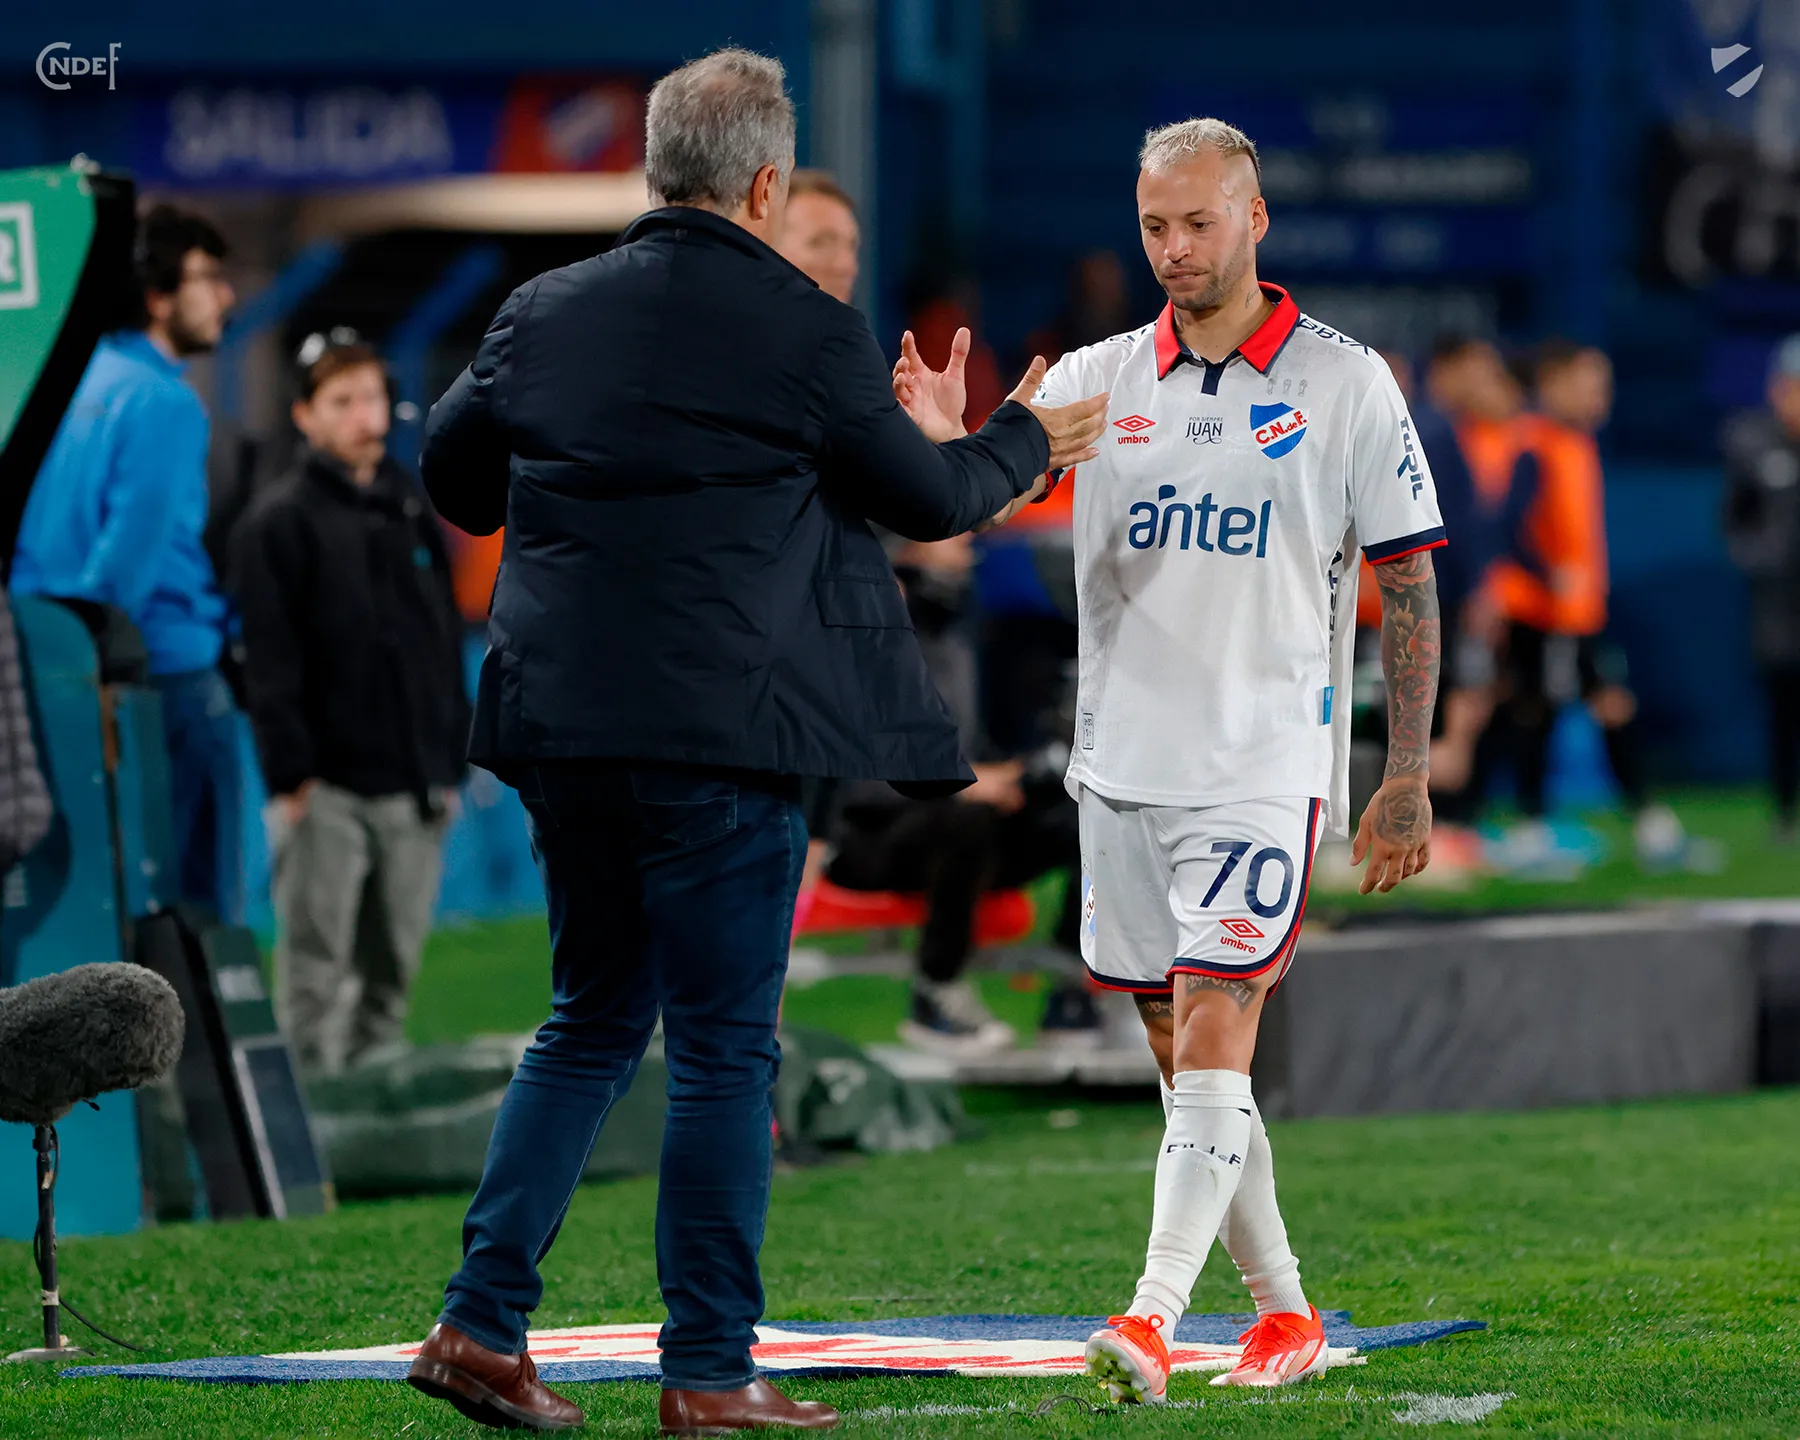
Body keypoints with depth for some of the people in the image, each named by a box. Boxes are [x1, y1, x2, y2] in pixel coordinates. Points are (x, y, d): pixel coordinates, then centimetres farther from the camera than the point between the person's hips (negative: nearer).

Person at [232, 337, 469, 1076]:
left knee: (392, 972, 8)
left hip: (412, 789, 6)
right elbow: (270, 659, -9)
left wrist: (450, 762, 15)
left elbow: (446, 643, 20)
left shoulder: (411, 509, 15)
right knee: (316, 970, -7)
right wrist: (291, 773, -15)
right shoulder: (279, 521, -3)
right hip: (328, 791, -6)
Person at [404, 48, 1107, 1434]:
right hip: (723, 735, -5)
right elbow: (931, 497, 4)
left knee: (591, 1023, 18)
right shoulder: (803, 332, -7)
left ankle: (481, 1323, 10)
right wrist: (1025, 438, 23)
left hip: (562, 722, 5)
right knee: (724, 1048, 2)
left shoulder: (544, 312, 6)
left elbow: (453, 473, 18)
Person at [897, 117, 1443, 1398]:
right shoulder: (1097, 379, 7)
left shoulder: (1346, 384, -2)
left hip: (1265, 766, -5)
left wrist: (1408, 779, -2)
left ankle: (1153, 1319, -21)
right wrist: (945, 442, -29)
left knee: (1212, 1041, -15)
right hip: (1124, 763, 5)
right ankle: (1284, 1309, 22)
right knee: (1186, 1063, 10)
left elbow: (1409, 584, 1)